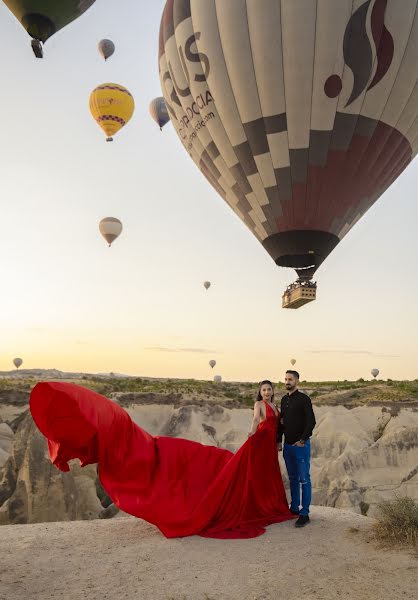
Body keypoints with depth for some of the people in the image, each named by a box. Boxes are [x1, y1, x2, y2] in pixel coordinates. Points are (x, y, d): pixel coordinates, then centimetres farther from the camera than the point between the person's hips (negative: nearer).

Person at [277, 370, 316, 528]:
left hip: (301, 445, -7)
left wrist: (302, 441, -16)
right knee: (293, 479, 15)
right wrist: (279, 441, 14)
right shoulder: (284, 400, 11)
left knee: (304, 479, -2)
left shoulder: (304, 399, -10)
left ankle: (304, 514, 2)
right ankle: (294, 508, 26)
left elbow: (311, 421, -15)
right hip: (287, 445, 7)